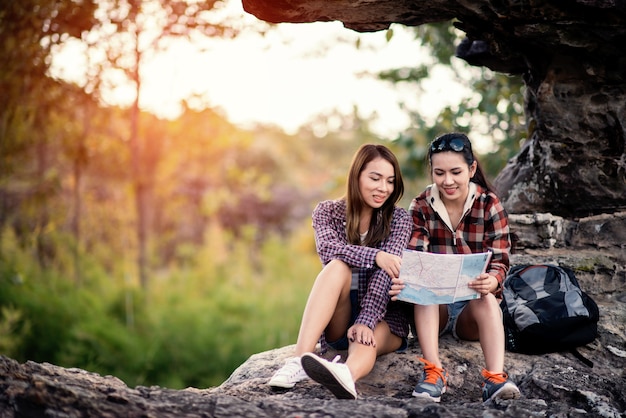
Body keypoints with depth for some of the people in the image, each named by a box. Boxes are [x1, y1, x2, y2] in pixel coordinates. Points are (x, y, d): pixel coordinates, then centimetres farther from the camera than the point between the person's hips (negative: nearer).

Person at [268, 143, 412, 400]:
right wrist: (375, 256, -37)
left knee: (366, 340, -37)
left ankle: (347, 375, -74)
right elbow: (328, 250, -19)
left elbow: (384, 274, -16)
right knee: (338, 267, -31)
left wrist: (365, 321, -31)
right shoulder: (327, 212, 2)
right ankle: (300, 359, -48)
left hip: (384, 317, -1)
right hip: (335, 321, 1)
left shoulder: (399, 219, -1)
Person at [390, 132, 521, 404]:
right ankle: (433, 373, -40)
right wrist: (404, 281, -38)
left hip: (474, 306, 0)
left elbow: (499, 263, -11)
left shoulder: (490, 204, -4)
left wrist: (492, 281, -36)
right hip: (431, 308, 1)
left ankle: (495, 379, -49)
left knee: (487, 299, -33)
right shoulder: (421, 207, -2)